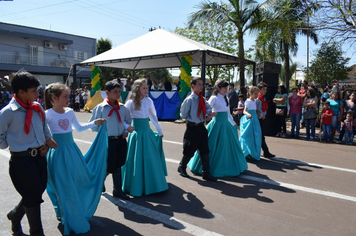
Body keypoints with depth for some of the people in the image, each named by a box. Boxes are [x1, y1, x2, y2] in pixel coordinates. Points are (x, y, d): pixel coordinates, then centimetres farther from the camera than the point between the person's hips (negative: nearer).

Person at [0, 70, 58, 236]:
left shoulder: (37, 107, 3)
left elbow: (45, 128, 16)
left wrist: (46, 142, 2)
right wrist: (17, 146, -1)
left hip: (39, 157, 6)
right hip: (22, 160, -6)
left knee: (36, 194, 19)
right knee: (33, 198, 5)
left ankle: (15, 215, 49)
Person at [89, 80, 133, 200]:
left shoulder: (122, 108, 6)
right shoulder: (100, 108, -7)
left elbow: (128, 121, 19)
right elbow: (93, 125, -4)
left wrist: (126, 130, 2)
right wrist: (104, 132, -10)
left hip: (121, 140, 4)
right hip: (108, 140, -4)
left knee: (118, 166, 14)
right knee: (109, 167, 2)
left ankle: (118, 190, 28)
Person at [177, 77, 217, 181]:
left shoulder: (202, 99, 6)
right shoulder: (189, 99, -13)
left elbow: (207, 107, 21)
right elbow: (183, 115, -7)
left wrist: (208, 114, 1)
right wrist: (193, 118, -3)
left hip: (201, 127, 6)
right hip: (192, 127, -6)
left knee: (204, 151, 6)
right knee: (189, 151, 7)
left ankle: (206, 173, 15)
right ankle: (181, 167, 33)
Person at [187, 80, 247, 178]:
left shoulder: (226, 99, 12)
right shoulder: (214, 98, -10)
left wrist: (233, 123, 24)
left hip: (226, 124, 7)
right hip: (217, 124, -7)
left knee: (229, 145, 13)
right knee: (214, 147, -1)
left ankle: (228, 166, 30)